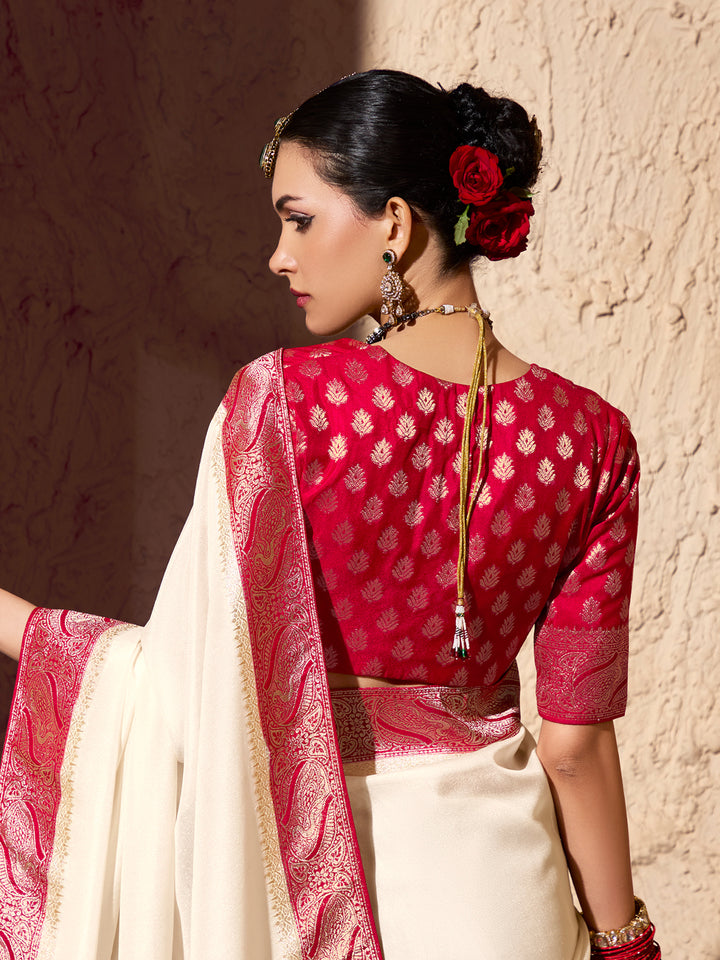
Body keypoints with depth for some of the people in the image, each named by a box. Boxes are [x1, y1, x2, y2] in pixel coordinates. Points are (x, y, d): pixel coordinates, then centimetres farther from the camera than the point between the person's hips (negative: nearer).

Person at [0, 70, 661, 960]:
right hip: (494, 870, 3)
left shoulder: (282, 399, -18)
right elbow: (576, 743, -5)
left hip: (309, 865, -2)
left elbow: (191, 682, -17)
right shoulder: (588, 438, -8)